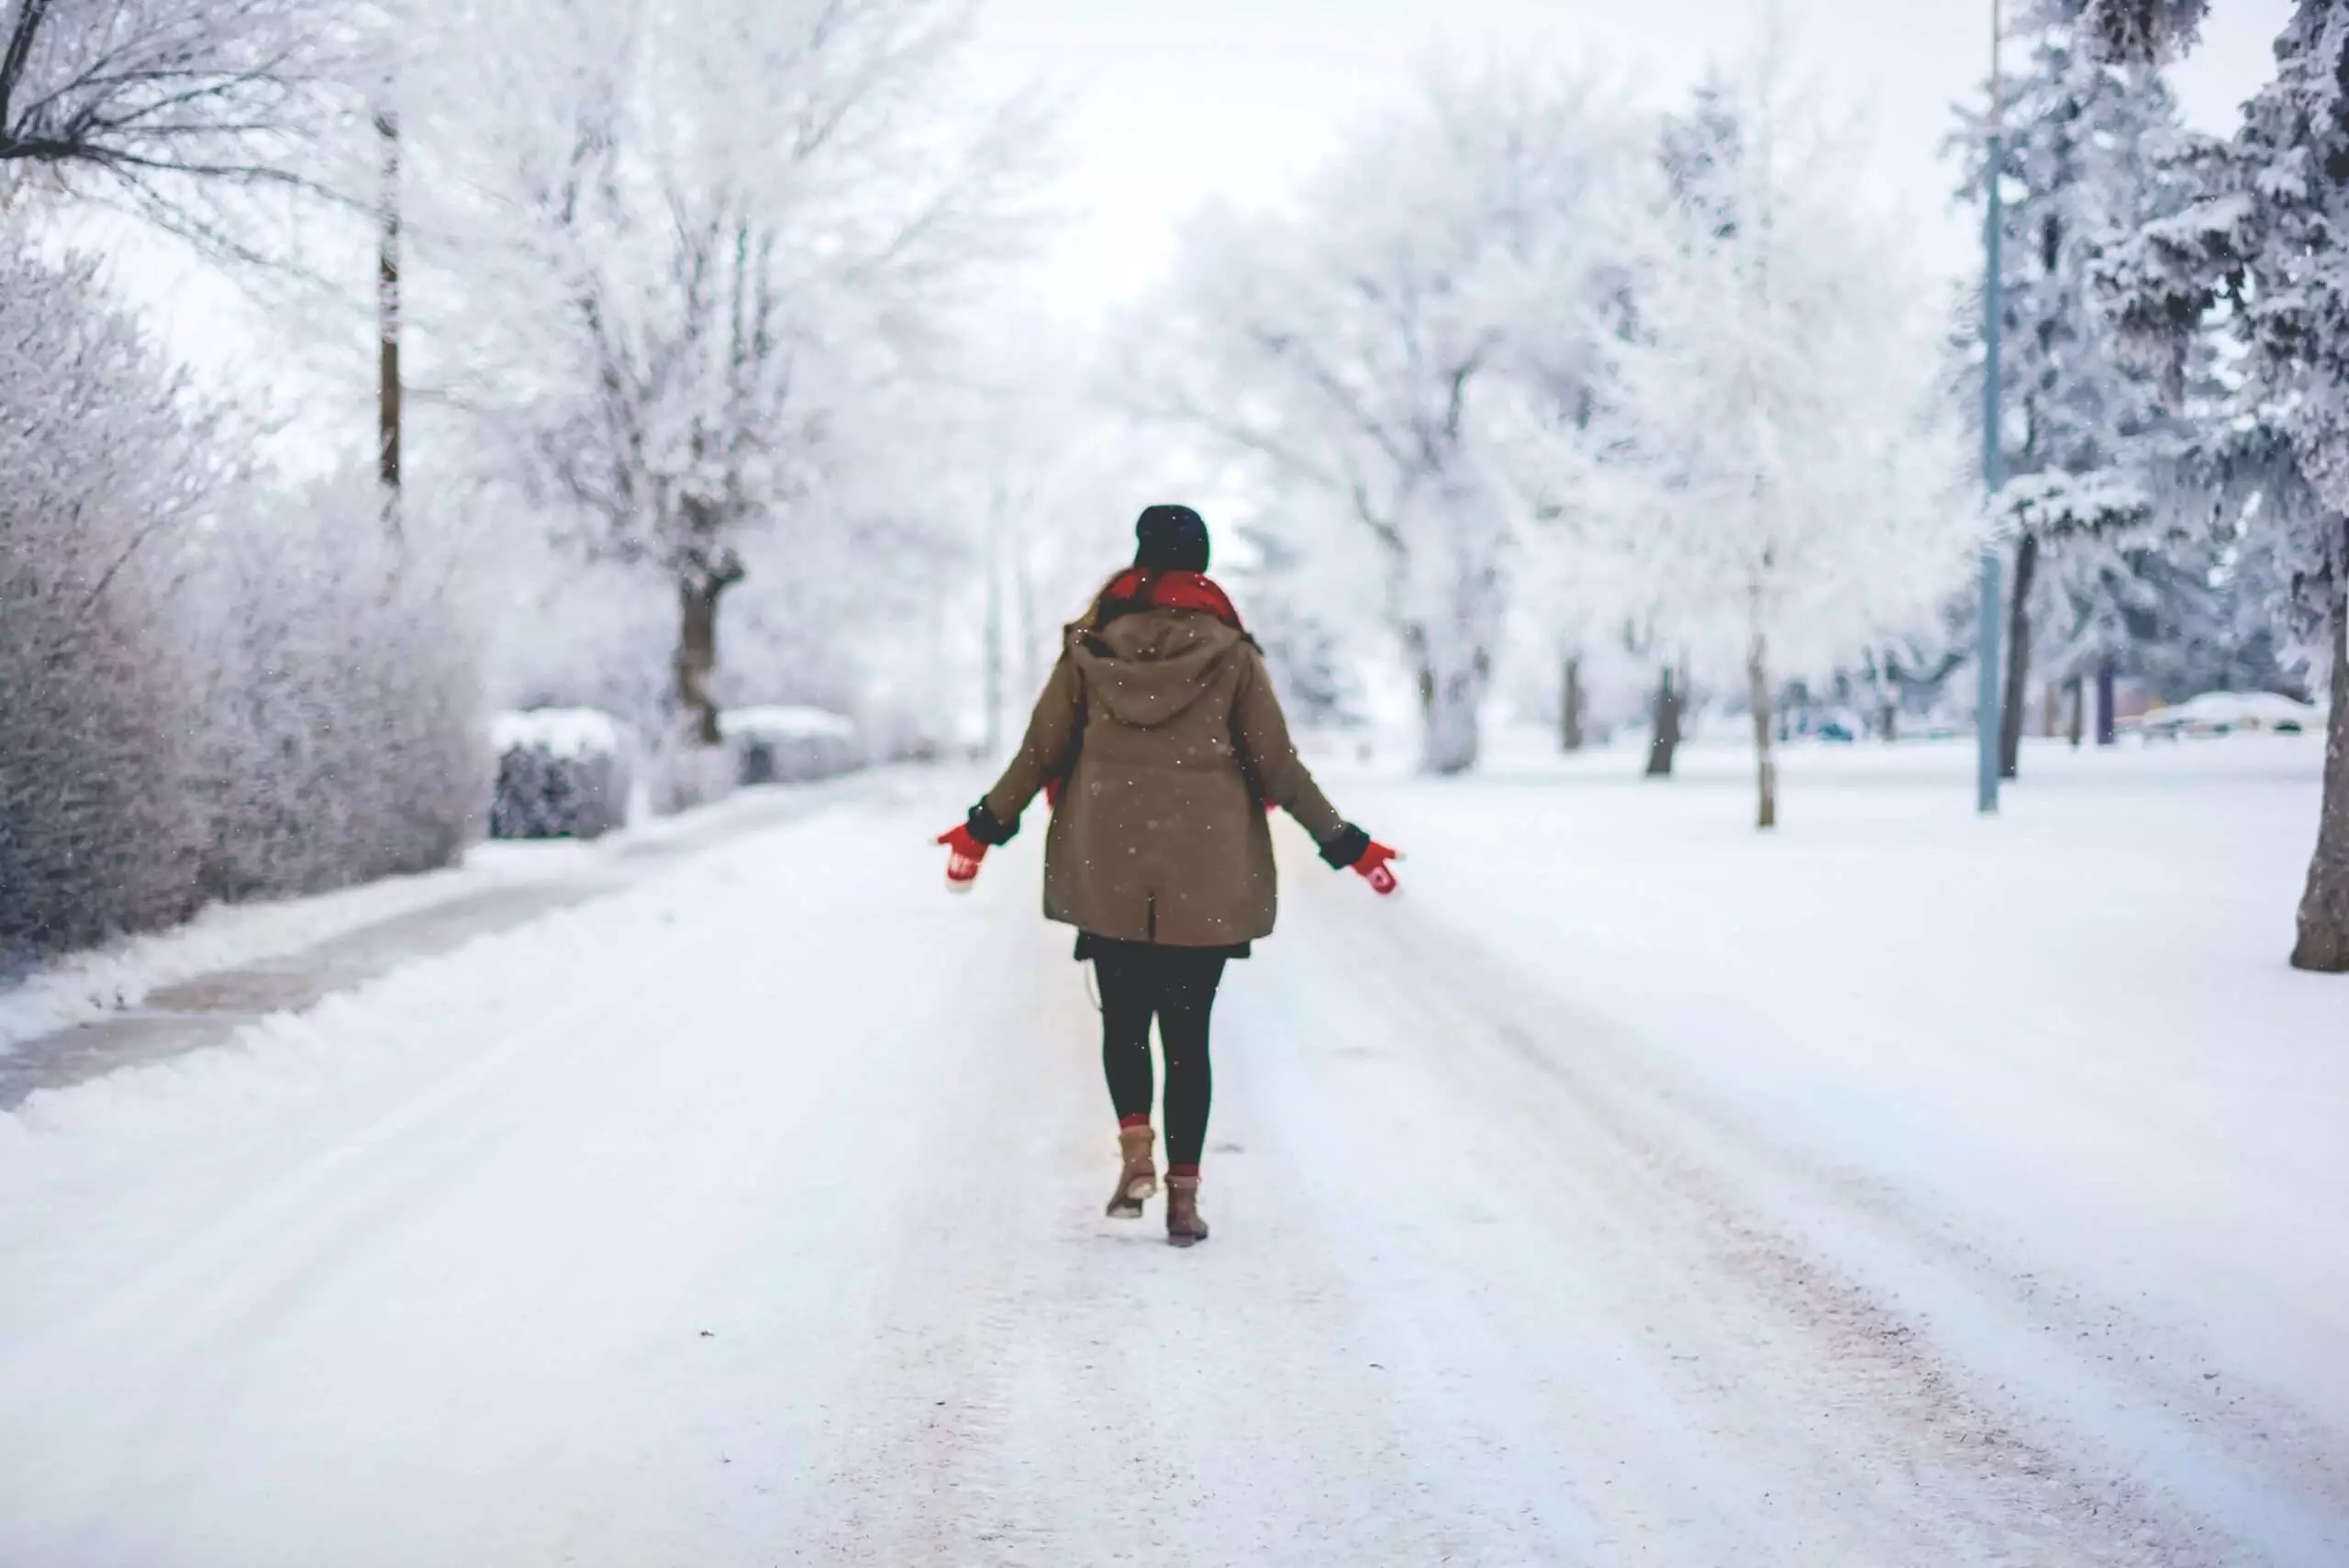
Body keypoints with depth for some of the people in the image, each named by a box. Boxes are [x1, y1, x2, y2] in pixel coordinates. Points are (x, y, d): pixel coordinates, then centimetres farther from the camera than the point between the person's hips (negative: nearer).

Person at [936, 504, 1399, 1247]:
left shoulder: (1088, 647, 1)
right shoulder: (1229, 652, -3)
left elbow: (1040, 752, 4)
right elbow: (1277, 766, -2)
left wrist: (984, 827, 17)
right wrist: (1345, 844, 7)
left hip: (1107, 873, 1)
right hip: (1205, 879, -1)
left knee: (1123, 1018, 17)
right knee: (1187, 1031, 6)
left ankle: (1135, 1150, -3)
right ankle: (1184, 1195, 5)